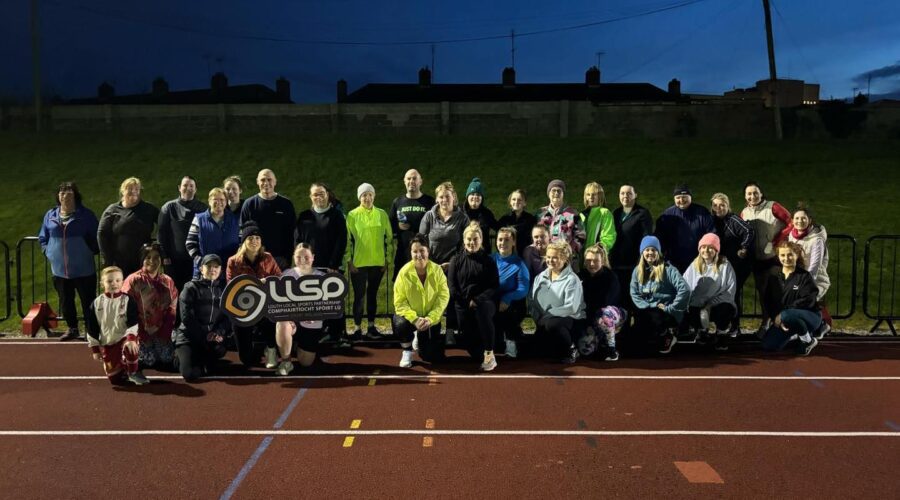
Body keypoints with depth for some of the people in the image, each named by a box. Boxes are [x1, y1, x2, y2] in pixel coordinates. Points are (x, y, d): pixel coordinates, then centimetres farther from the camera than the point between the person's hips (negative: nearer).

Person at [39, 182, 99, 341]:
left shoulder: (86, 215, -4)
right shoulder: (50, 215, 7)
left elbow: (96, 237, 2)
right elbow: (42, 238, 18)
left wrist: (91, 251, -5)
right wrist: (48, 252, 7)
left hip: (83, 269, -4)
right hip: (59, 269, 4)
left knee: (88, 301, 2)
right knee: (65, 301, 14)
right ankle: (72, 329, 28)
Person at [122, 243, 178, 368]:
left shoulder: (168, 281, 4)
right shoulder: (133, 280, -9)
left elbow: (173, 308, 5)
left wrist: (166, 329, -6)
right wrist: (136, 333, -15)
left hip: (161, 330, 4)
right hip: (141, 330, -3)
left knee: (167, 358, -10)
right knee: (149, 360, -15)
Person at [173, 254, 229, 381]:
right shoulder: (191, 287, 0)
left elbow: (228, 315, 2)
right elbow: (187, 317, -10)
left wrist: (219, 333, -17)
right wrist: (204, 336, -18)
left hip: (213, 337, 3)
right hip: (189, 336, -3)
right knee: (190, 373, -19)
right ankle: (180, 357, 18)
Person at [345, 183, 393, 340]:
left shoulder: (382, 214, 4)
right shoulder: (352, 215, -1)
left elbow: (388, 236, 9)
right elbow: (347, 239, -1)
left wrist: (386, 257, 6)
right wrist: (349, 260, -5)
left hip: (377, 262, 2)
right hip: (358, 263, -2)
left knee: (372, 294, 10)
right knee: (359, 295, 0)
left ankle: (371, 326, 18)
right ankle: (357, 328, 8)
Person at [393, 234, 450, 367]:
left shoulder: (437, 270, -13)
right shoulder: (404, 272, -18)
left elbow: (443, 297, -14)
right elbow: (399, 302, -16)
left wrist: (430, 318, -26)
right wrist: (415, 319, -30)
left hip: (431, 319, 2)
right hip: (411, 316, -1)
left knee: (432, 357, -2)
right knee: (400, 324, -37)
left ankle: (421, 338, 35)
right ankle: (407, 351, -4)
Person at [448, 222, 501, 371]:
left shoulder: (488, 260, 9)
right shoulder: (456, 260, 12)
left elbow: (494, 286, 3)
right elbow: (451, 286, 5)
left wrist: (477, 300, -12)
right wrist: (466, 302, -10)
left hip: (484, 301, -1)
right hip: (463, 304, 1)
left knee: (482, 309, -39)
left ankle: (489, 354, -31)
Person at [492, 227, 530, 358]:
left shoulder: (519, 264, -1)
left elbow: (523, 289, -10)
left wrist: (507, 299, -24)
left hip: (511, 305, -3)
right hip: (492, 302, 3)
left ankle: (511, 342, -2)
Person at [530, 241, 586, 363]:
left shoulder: (571, 280, -11)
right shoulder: (540, 277, 9)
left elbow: (571, 308, -21)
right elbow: (533, 301, 6)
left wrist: (547, 315, -23)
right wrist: (535, 318, -12)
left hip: (571, 322, -6)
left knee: (551, 324, -36)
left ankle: (570, 350, -7)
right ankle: (559, 353, 6)